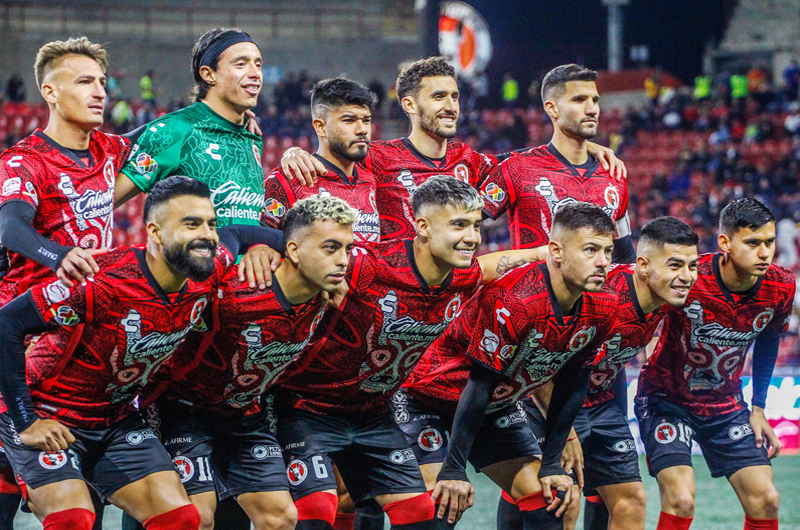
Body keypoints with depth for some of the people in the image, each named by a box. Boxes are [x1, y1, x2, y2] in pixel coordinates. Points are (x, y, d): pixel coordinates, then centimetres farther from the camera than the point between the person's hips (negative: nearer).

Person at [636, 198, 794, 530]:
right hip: (667, 400, -5)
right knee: (680, 501, -21)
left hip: (726, 404, 5)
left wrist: (758, 408, 11)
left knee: (766, 500, -1)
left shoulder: (780, 287, -12)